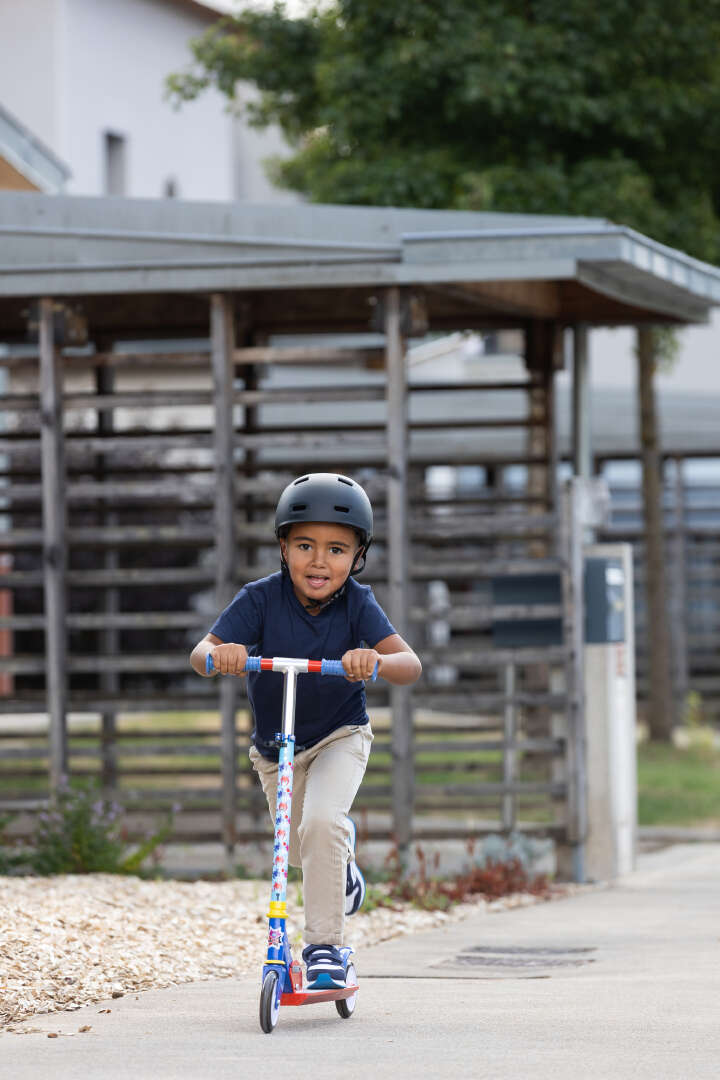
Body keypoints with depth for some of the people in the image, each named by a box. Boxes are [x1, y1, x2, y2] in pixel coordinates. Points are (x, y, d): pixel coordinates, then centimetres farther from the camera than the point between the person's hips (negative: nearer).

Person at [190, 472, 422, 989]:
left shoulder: (357, 604, -24)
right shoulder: (262, 599, -23)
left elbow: (410, 664, -34)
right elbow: (201, 653, -30)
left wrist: (376, 661, -56)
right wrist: (218, 655, -54)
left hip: (340, 735, -2)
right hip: (274, 746, 2)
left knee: (321, 822, -27)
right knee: (301, 851, 14)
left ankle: (325, 944, -14)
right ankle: (342, 851, 53)